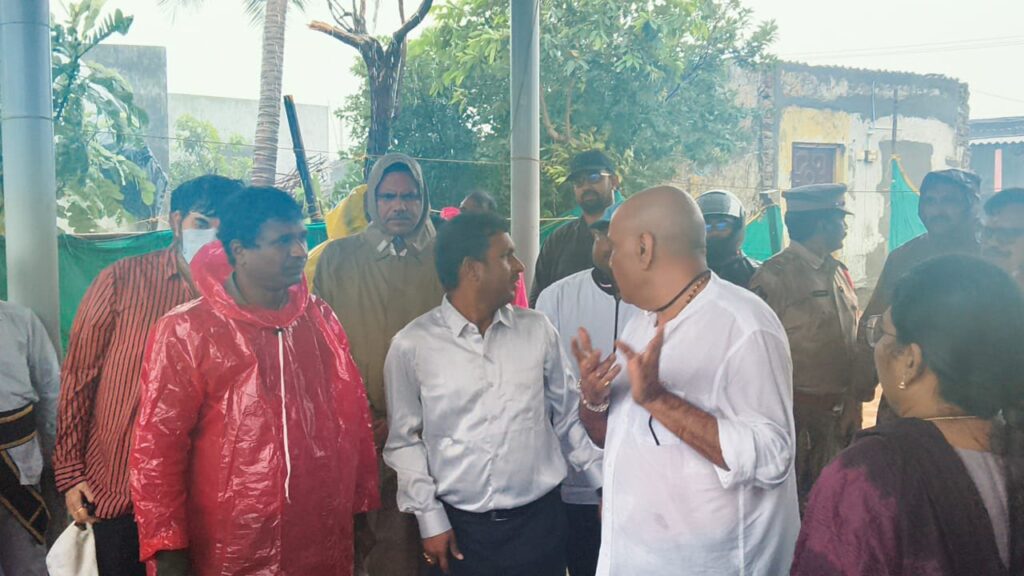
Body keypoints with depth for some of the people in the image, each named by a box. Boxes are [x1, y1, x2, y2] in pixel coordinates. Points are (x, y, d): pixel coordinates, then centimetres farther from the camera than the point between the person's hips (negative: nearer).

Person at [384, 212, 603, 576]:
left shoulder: (538, 330, 1)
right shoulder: (411, 345, -6)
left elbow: (567, 416, 9)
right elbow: (405, 441, 0)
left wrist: (606, 483, 7)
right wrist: (430, 519, -1)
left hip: (541, 519, 2)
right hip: (461, 526, -2)